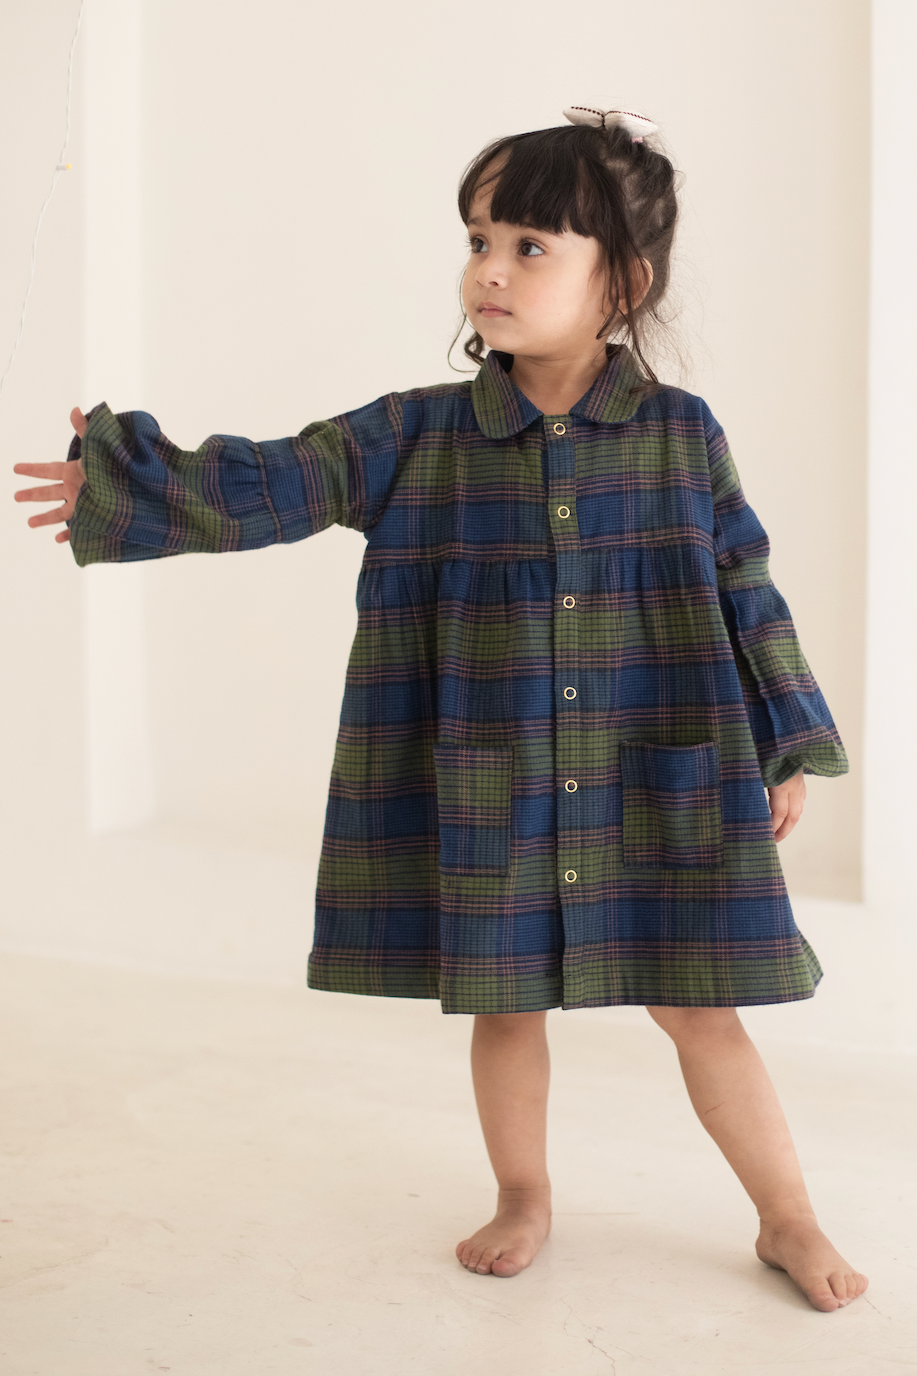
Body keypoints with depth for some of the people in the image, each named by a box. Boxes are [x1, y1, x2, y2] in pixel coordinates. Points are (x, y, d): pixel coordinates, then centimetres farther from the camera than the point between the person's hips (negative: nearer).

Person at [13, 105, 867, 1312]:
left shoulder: (681, 435, -4)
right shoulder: (420, 435, -2)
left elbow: (747, 595, 1)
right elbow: (278, 482, 0)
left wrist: (789, 752, 3)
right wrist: (133, 486, -8)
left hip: (653, 787, -2)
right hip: (485, 791, 2)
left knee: (698, 1009, 5)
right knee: (501, 1000, 14)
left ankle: (789, 1220, 24)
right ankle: (523, 1201, 37)